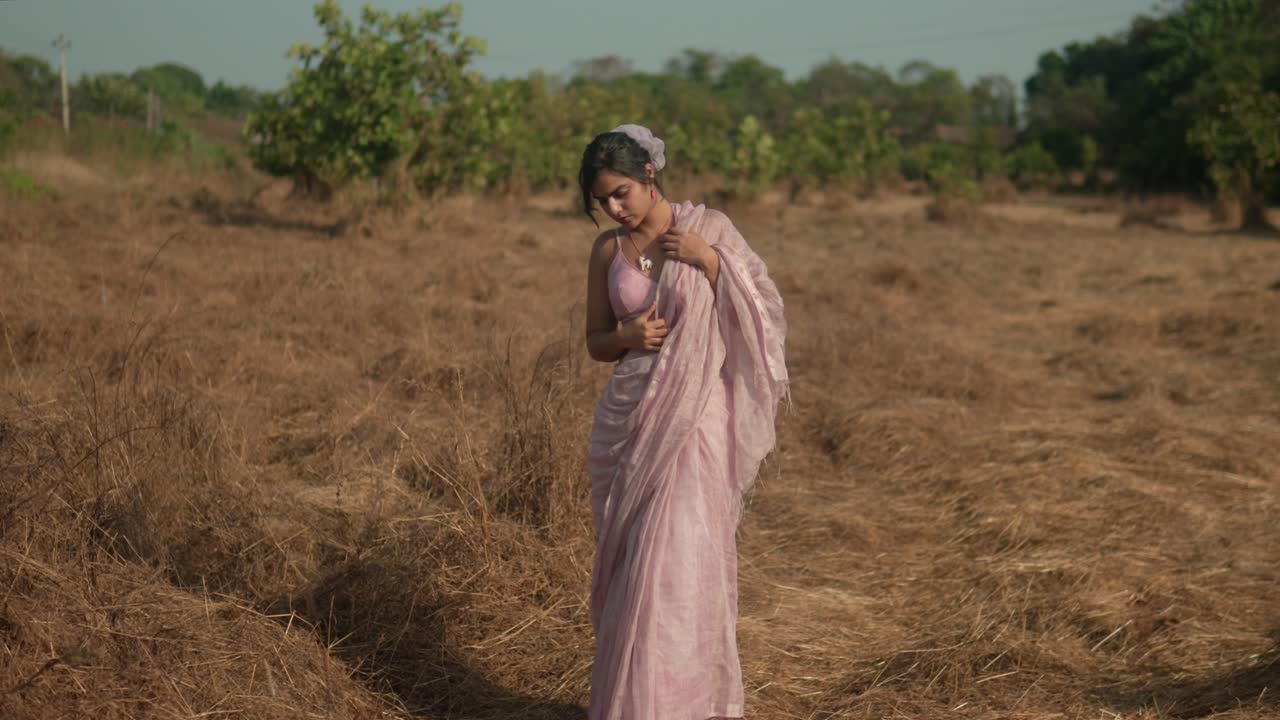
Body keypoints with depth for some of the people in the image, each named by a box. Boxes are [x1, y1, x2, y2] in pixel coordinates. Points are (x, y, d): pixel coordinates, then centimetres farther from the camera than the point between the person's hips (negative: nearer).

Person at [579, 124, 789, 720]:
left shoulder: (709, 228, -1)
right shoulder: (607, 249, 7)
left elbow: (762, 312, -2)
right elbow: (596, 342, 13)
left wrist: (708, 259, -14)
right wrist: (628, 335, -9)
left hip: (696, 419, -3)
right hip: (629, 419, 4)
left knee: (680, 558, -8)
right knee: (628, 564, 7)